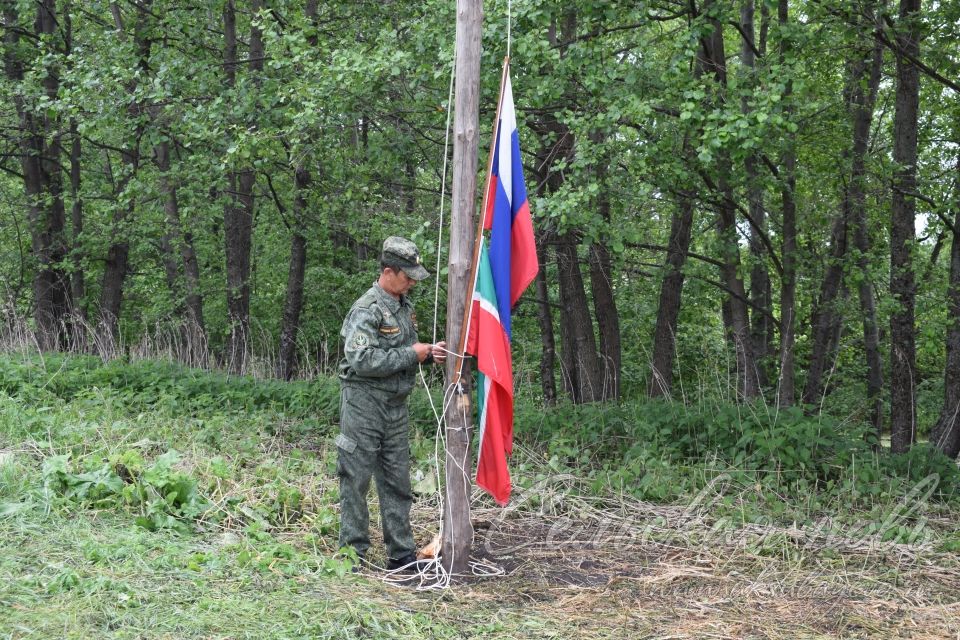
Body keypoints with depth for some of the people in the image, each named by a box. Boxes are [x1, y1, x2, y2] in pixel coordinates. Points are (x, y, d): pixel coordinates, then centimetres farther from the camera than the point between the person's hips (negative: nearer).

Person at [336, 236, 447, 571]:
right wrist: (411, 354, -19)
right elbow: (362, 360, -26)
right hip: (364, 403, -8)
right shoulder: (366, 310, -16)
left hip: (396, 405, 9)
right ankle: (354, 552, 9)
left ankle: (401, 553, 18)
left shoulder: (405, 306, 12)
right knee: (356, 480, 1)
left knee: (397, 480, 11)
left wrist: (429, 353, 3)